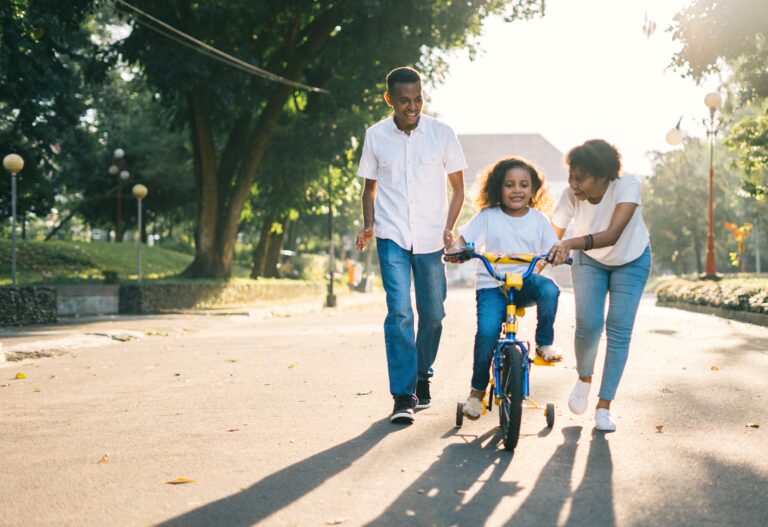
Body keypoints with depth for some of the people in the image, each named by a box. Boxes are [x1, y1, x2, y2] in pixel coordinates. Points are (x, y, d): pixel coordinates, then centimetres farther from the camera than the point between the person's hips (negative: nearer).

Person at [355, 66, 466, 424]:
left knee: (432, 313, 7)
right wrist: (368, 226, -3)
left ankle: (422, 377, 31)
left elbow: (458, 188, 5)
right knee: (399, 311, -13)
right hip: (392, 237, -1)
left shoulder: (442, 134, -2)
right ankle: (403, 397, -10)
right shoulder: (375, 136, 1)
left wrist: (448, 229, -8)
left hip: (431, 238, 1)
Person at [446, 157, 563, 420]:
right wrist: (455, 249, -26)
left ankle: (544, 344, -9)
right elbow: (464, 239, -3)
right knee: (487, 331, -25)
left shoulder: (538, 220, 8)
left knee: (549, 289, -34)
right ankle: (477, 391, -3)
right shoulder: (488, 217, 2)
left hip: (526, 281, 2)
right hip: (492, 284, -2)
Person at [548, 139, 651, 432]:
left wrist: (571, 243, -61)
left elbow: (613, 234, -47)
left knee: (619, 331, -8)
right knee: (588, 325, -14)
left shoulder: (627, 185, -35)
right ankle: (584, 379, 17)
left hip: (631, 262, -1)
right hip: (589, 261, 1)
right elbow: (550, 239, -27)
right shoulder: (571, 195, -28)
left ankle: (604, 406, 2)